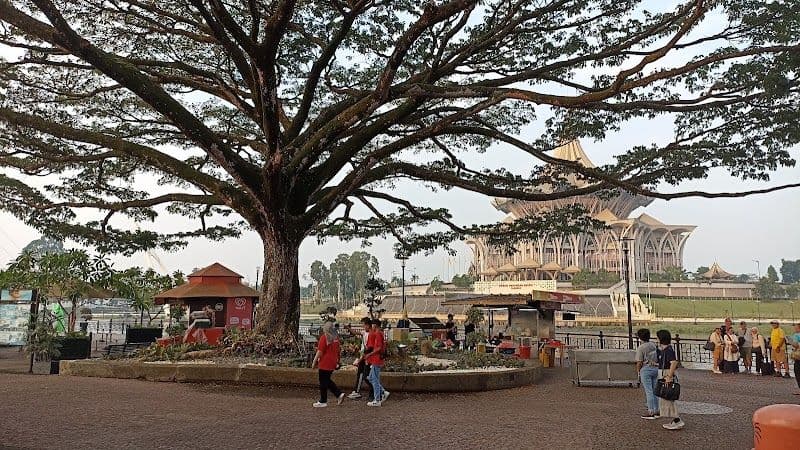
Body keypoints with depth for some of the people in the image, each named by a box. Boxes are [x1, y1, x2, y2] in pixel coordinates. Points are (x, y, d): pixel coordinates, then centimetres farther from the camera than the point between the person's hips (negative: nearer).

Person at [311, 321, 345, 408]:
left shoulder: (324, 337, -15)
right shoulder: (336, 337, 8)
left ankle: (323, 401, 10)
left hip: (325, 363, -8)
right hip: (333, 363, 8)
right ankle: (339, 394, 12)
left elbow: (320, 351, -16)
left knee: (323, 382, 3)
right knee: (327, 380, 20)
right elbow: (338, 350, 15)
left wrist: (314, 361, -9)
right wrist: (337, 361, 23)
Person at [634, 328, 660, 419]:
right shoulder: (654, 345, 7)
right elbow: (657, 358, 10)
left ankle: (651, 412, 0)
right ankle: (656, 411, 18)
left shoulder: (641, 348, -13)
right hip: (655, 368, 7)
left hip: (646, 369, -7)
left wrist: (638, 371, 0)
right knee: (654, 391, 13)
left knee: (648, 391, -2)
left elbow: (639, 362, -12)